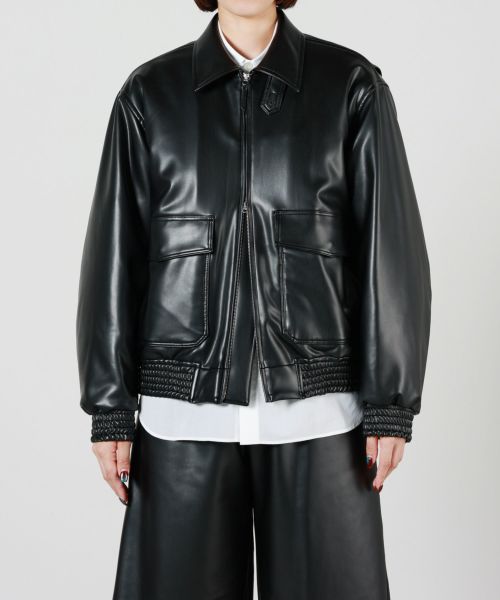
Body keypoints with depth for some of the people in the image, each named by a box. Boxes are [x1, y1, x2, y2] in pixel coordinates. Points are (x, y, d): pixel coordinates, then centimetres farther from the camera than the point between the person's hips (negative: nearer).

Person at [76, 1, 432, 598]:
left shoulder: (353, 85, 1)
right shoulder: (149, 93, 4)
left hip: (317, 407, 0)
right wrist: (110, 410, 0)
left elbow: (392, 253, -2)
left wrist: (391, 405, -6)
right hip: (187, 407, 1)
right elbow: (115, 257, 3)